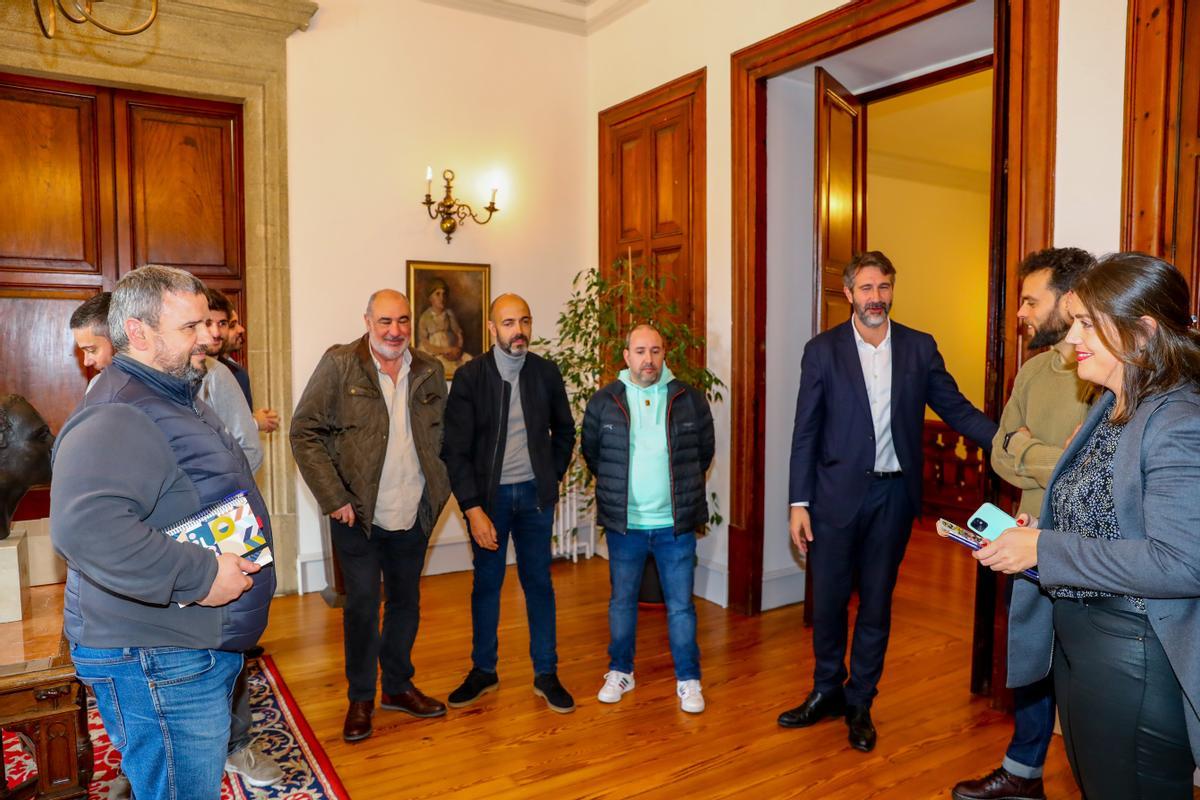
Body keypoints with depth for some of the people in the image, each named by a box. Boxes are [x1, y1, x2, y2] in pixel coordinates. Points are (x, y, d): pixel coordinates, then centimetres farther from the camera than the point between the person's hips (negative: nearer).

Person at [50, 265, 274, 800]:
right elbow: (83, 526, -38)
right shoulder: (116, 418, -22)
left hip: (204, 648, 10)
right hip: (157, 661, -10)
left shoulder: (176, 399, 13)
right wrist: (200, 575, -32)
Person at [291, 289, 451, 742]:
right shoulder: (339, 365, -9)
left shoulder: (429, 373, 2)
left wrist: (438, 492, 4)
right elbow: (304, 432, -10)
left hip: (414, 515, 4)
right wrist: (333, 498, -14)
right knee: (362, 606, 5)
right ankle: (360, 698, 24)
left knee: (406, 602, 15)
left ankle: (398, 686, 33)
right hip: (358, 515, -4)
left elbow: (443, 434, 13)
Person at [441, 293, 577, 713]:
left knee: (539, 583, 8)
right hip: (488, 494, -1)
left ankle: (546, 674, 21)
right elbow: (455, 449, -10)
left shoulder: (546, 372, -2)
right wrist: (473, 509, -15)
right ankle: (483, 671, 28)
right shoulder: (469, 376, -9)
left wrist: (553, 477, 6)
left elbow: (564, 430, 13)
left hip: (534, 494, 2)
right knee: (486, 584, 11)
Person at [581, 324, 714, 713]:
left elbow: (705, 451, 10)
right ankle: (620, 671, 32)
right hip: (624, 523, 1)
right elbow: (591, 452, 10)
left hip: (676, 523, 0)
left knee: (681, 604, 7)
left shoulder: (690, 400, -2)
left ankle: (688, 680, 23)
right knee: (622, 600, 14)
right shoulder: (603, 402, -2)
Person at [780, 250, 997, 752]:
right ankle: (827, 692, 30)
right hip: (837, 492, -1)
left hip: (892, 493, 2)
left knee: (876, 602, 12)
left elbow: (957, 409, 4)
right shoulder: (822, 351, -2)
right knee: (828, 600, 8)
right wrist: (799, 503, -7)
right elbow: (805, 432, -3)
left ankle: (859, 702, 29)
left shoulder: (920, 348, 3)